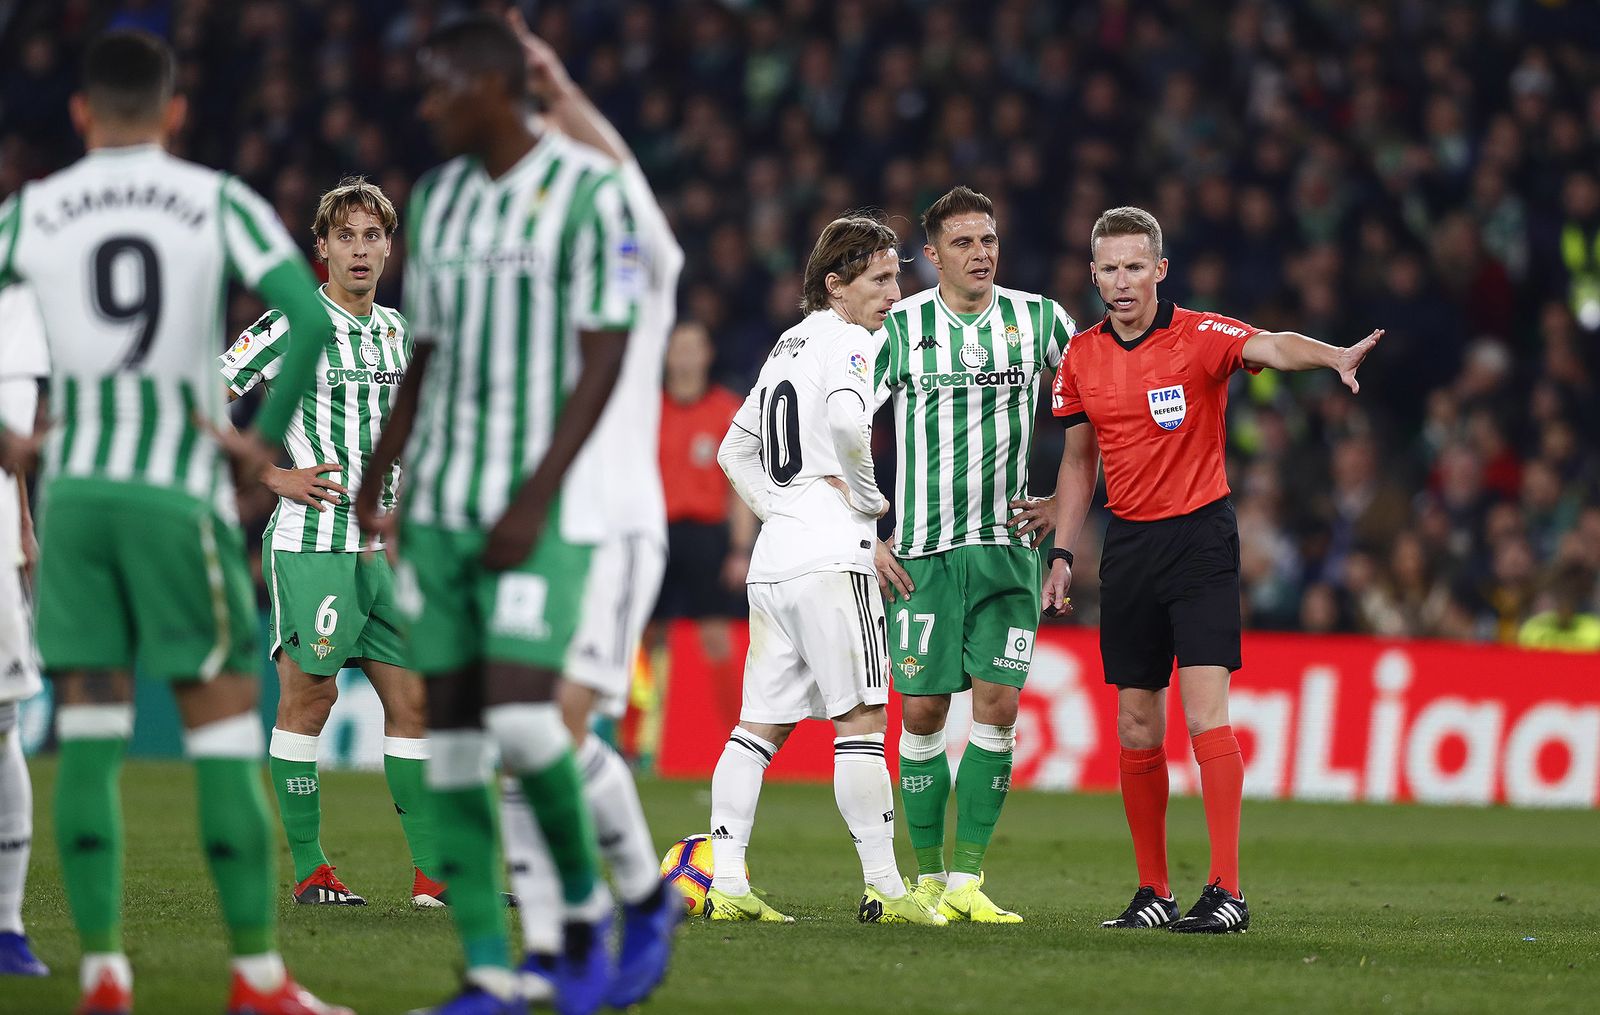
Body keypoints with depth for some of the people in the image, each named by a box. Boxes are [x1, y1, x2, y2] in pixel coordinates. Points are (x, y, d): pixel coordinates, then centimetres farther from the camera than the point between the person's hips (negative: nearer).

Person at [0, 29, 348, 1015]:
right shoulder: (221, 204, 0)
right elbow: (311, 318, -12)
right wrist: (269, 436, -2)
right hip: (182, 489, -2)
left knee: (88, 731, 5)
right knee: (224, 727, 2)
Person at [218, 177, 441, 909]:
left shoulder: (396, 332, 14)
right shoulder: (294, 325, -8)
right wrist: (275, 478, -12)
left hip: (382, 549, 7)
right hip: (312, 543, -7)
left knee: (412, 699, 4)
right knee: (308, 698, -4)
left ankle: (434, 873, 7)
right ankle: (309, 870, 2)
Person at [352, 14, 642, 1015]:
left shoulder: (587, 191, -8)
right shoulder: (438, 199, 13)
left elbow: (602, 360, -11)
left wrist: (536, 499, -17)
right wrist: (379, 474, 8)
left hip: (541, 508, -6)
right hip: (439, 505, 6)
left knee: (521, 717, -18)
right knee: (452, 727, 1)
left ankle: (585, 902, 8)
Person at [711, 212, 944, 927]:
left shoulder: (786, 347, 21)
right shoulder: (847, 342, -6)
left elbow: (735, 452, 27)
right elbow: (847, 420, -27)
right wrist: (870, 498, -11)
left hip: (773, 557, 9)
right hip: (830, 556, -9)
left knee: (761, 725, 7)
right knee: (862, 720, -7)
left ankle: (725, 883, 1)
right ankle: (885, 889, -8)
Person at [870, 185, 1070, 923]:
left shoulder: (1037, 320, 4)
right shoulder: (900, 327, -2)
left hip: (1008, 544, 2)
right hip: (921, 551, -1)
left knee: (998, 704, -7)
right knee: (923, 711, -1)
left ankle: (967, 879, -3)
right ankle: (929, 878, 10)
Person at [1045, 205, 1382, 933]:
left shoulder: (1199, 337, -9)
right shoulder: (1081, 358, 7)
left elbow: (1271, 347, -29)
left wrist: (1333, 356, -50)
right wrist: (1061, 553, 13)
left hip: (1199, 537, -5)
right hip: (1127, 541, 5)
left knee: (1205, 713, -15)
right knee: (1136, 726, 6)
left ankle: (1226, 890, -16)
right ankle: (1153, 892, 15)